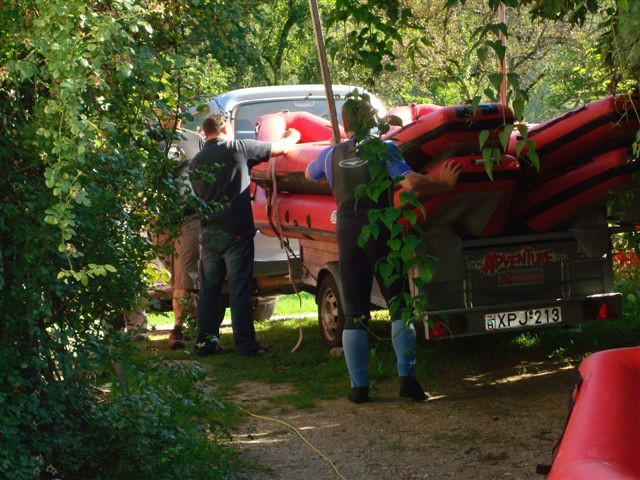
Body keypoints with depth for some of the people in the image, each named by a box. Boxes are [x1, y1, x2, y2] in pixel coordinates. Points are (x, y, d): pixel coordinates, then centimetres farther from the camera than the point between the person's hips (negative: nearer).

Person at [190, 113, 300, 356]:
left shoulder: (196, 161, 9)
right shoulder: (237, 148, -6)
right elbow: (280, 148, 0)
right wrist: (292, 137, 21)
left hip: (208, 233, 5)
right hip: (236, 233, -5)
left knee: (209, 289, 11)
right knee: (239, 291, -2)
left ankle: (206, 341, 12)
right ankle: (245, 343, -1)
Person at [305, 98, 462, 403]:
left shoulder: (331, 155, 10)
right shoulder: (383, 149, -3)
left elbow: (309, 174, 31)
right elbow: (412, 183, -16)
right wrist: (445, 184, -2)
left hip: (347, 232, 3)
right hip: (381, 231, -3)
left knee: (354, 315, 8)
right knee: (400, 308, 4)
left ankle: (359, 386, 6)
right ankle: (407, 378, -6)